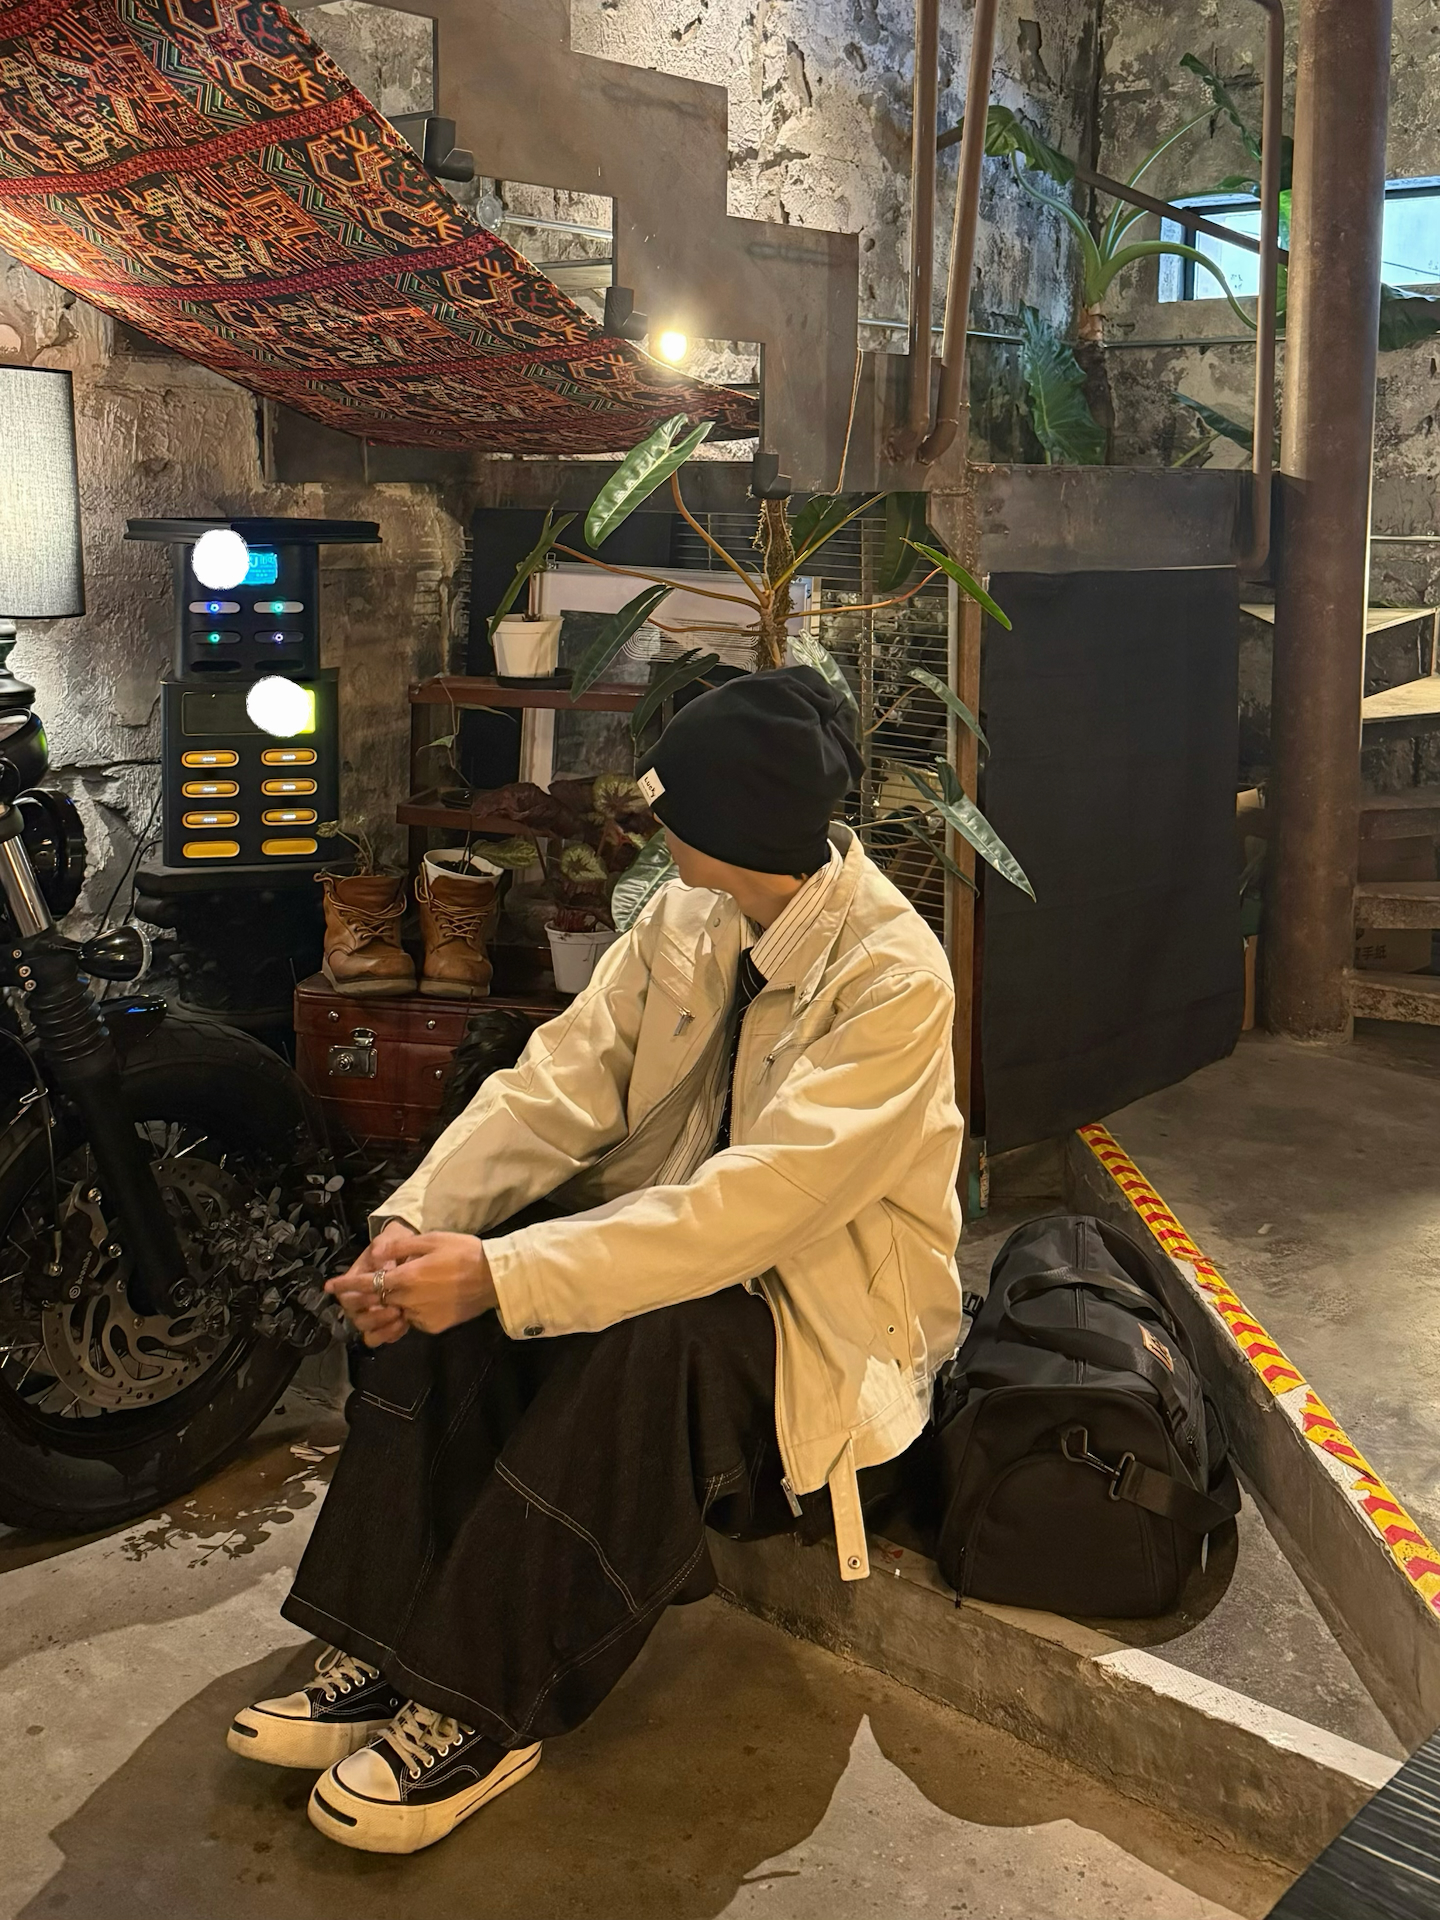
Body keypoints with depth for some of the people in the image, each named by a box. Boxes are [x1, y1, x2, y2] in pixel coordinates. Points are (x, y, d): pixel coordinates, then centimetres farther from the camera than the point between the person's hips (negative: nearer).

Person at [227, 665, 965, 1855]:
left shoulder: (894, 976, -24)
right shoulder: (692, 914, -1)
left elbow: (752, 1207, -32)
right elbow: (565, 1077, -6)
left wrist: (501, 1274, -35)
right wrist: (418, 1218, -22)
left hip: (826, 1292, -7)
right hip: (680, 1224, 7)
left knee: (647, 1340, -36)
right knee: (441, 1289, -15)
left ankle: (486, 1710, -19)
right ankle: (395, 1649, -6)